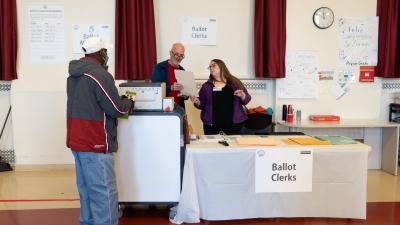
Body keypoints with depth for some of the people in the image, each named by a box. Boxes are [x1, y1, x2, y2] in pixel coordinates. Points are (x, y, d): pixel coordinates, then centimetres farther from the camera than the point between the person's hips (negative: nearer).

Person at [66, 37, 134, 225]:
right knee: (104, 193, -4)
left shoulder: (74, 75, 12)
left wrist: (118, 99, 14)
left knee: (86, 188, 17)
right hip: (95, 144, -9)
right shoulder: (100, 75, -17)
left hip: (77, 141, 9)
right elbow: (117, 109, -16)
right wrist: (128, 102, 5)